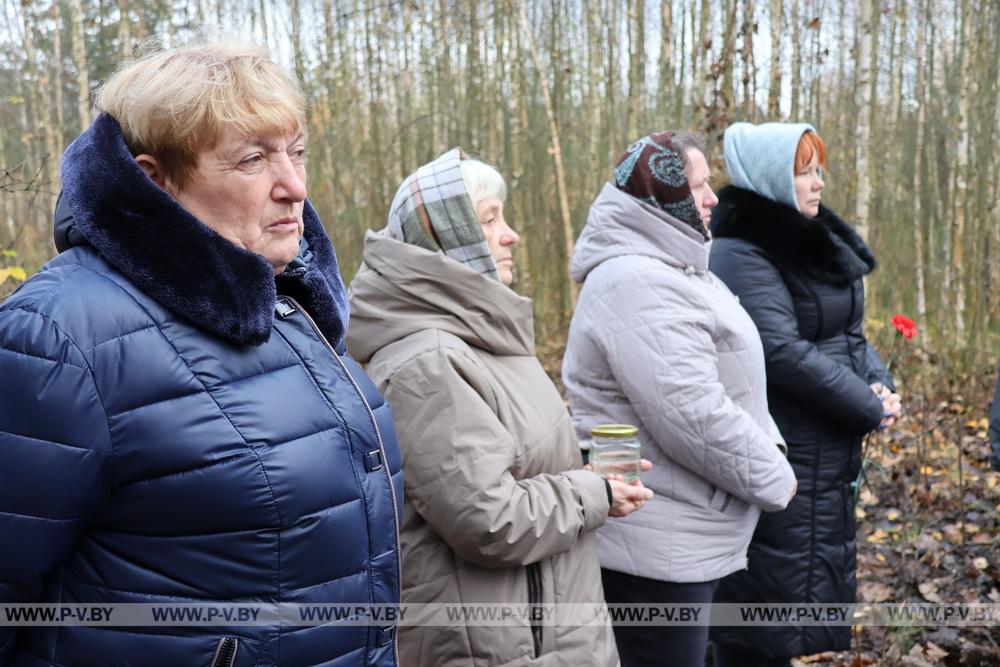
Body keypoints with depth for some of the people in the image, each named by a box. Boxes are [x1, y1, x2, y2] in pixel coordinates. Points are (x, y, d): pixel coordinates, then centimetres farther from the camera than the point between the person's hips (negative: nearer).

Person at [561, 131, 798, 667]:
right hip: (655, 545, -11)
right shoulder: (636, 284, -21)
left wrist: (770, 447, 5)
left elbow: (723, 382, 20)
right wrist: (774, 478, -13)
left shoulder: (669, 268, 14)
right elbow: (692, 414, -27)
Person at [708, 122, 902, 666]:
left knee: (814, 575, 19)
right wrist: (869, 405, -15)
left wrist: (878, 382, -3)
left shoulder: (817, 242, 12)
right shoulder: (741, 255, -17)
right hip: (780, 454, -9)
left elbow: (849, 332, 16)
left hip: (829, 451, 9)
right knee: (767, 590, 0)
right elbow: (784, 352, -24)